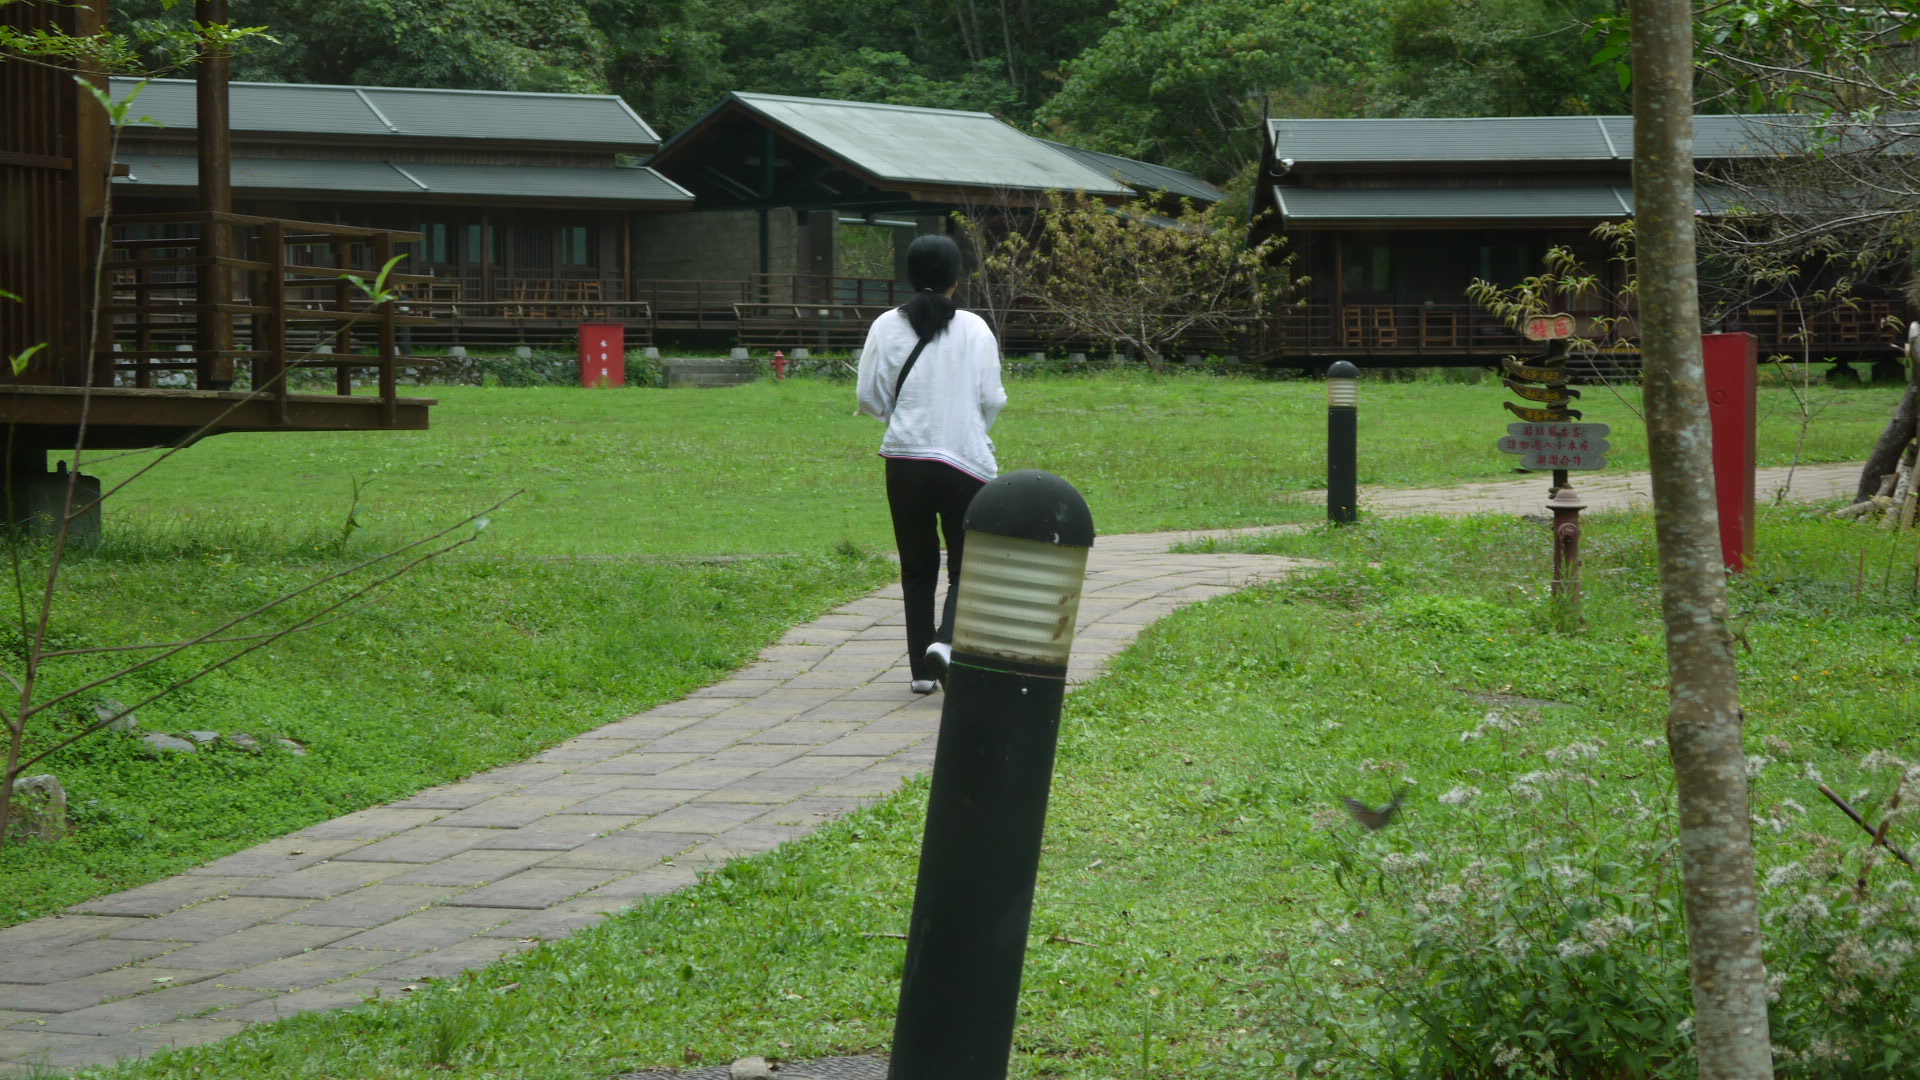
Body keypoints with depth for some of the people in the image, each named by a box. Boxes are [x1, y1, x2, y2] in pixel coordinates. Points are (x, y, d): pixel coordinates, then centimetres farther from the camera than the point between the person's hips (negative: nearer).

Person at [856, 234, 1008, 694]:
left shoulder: (886, 327, -2)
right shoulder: (974, 329, -5)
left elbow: (870, 398, 1)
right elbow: (991, 398, -3)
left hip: (905, 460, 2)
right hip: (966, 461, -2)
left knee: (917, 567, 11)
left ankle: (922, 669, 11)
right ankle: (946, 639, -17)